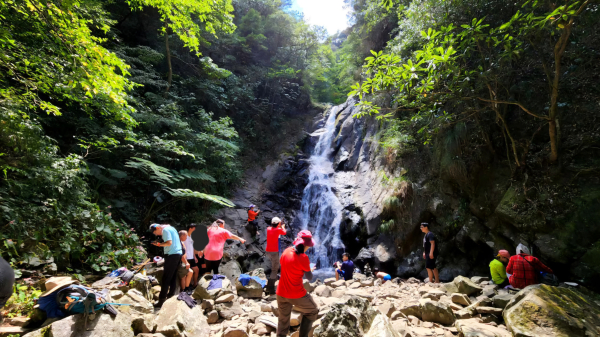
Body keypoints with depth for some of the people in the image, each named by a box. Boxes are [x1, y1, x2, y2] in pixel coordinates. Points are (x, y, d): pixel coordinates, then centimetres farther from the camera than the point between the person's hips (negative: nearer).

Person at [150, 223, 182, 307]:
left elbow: (169, 243, -18)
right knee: (173, 277, 12)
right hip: (178, 254, 9)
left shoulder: (165, 230, -8)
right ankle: (171, 295, 17)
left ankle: (162, 300, -3)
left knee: (166, 278, -5)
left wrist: (159, 244, -7)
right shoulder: (171, 228, 20)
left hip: (172, 255, -9)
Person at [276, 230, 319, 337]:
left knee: (283, 321, 20)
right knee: (312, 311, 19)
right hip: (296, 295, -6)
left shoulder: (286, 251, -2)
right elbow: (309, 278, -8)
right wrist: (310, 270, 12)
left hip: (281, 293, 6)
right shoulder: (303, 257, -19)